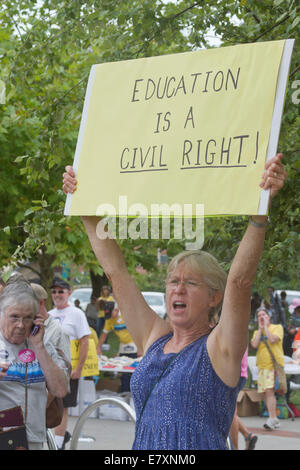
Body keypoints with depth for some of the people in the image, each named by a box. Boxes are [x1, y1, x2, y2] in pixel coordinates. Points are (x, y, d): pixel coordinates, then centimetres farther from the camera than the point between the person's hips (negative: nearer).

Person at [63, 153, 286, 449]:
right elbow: (115, 271, 13)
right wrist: (86, 208, 14)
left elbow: (239, 280, -17)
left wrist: (259, 213, -28)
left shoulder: (218, 348, -4)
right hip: (143, 446, 5)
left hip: (200, 445, -5)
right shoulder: (153, 339, 10)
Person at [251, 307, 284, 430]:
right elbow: (254, 345, -2)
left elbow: (272, 339, -16)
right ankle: (274, 420, 12)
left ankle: (272, 419, -22)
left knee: (269, 390, -19)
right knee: (265, 393, 5)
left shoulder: (277, 327, 3)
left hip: (274, 364, -6)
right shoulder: (257, 332, 17)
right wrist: (260, 328, 1)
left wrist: (266, 326, -6)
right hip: (262, 365, 6)